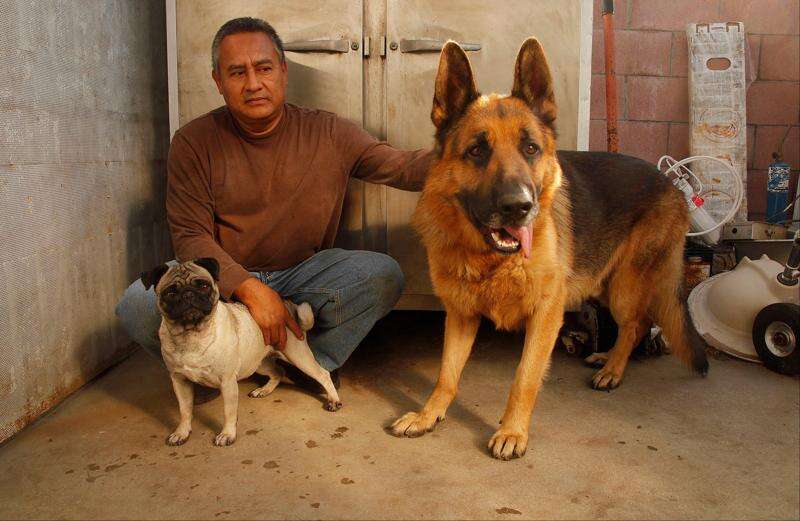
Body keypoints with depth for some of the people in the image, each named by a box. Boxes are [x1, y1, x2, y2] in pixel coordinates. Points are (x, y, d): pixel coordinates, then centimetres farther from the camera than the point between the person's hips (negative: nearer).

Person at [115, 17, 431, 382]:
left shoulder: (327, 133, -4)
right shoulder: (193, 142, -7)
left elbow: (401, 167, -7)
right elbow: (190, 236, -11)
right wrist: (251, 290, -26)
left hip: (303, 274, 2)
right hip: (224, 276, -1)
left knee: (384, 274, -23)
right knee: (138, 303, -28)